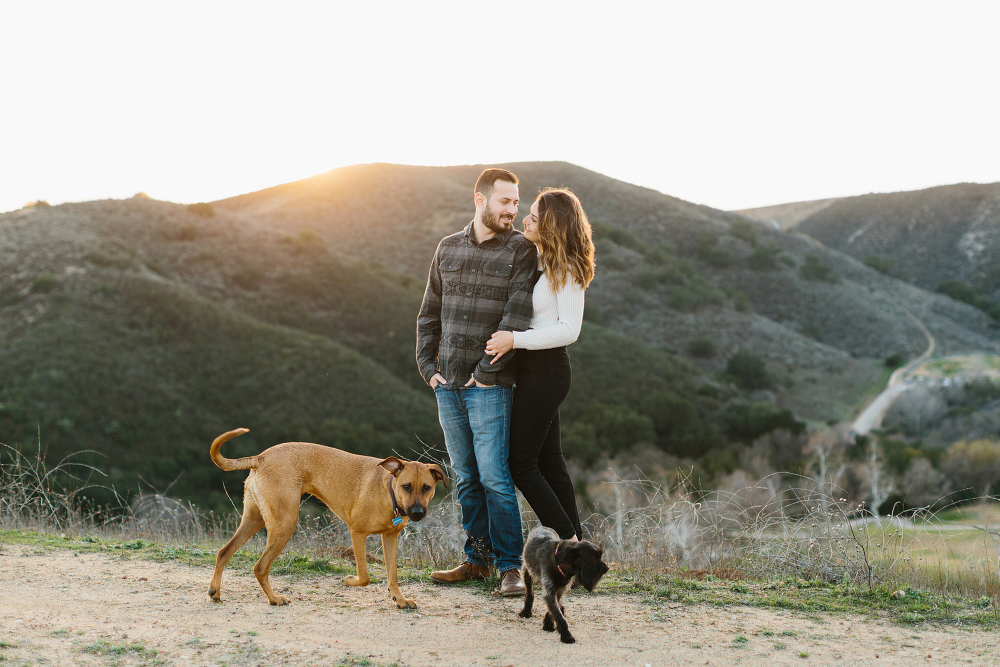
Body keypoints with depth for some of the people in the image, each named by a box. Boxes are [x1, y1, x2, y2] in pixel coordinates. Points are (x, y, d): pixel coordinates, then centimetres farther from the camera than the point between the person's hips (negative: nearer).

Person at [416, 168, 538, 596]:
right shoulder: (448, 248, 11)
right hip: (447, 385, 5)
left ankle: (510, 566, 0)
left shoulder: (520, 250, -4)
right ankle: (477, 560, 19)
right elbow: (430, 314, 15)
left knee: (494, 477, -9)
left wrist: (487, 371, -14)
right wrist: (427, 366, 6)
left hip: (490, 385, -5)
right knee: (465, 479, 10)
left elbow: (516, 316, -12)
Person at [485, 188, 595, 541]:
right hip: (536, 369, 9)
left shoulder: (565, 270, -16)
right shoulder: (541, 260, 11)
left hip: (546, 369, -9)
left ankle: (569, 540, 2)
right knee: (549, 460, 13)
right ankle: (577, 542, 20)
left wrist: (516, 339, -21)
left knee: (521, 463, -5)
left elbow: (569, 329, -20)